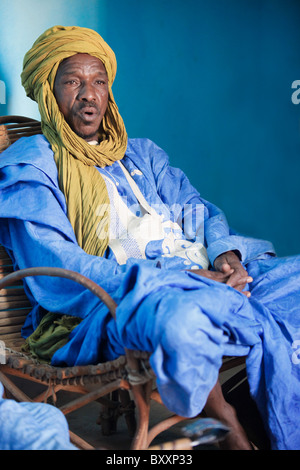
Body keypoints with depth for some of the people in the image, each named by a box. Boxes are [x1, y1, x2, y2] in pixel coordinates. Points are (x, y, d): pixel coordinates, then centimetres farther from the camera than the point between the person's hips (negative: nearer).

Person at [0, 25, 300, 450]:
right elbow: (54, 275, -10)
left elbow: (199, 210, 20)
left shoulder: (141, 153, 27)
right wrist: (179, 280, -18)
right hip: (101, 310, -7)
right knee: (184, 317, -39)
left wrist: (226, 254, -7)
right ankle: (228, 430, -13)